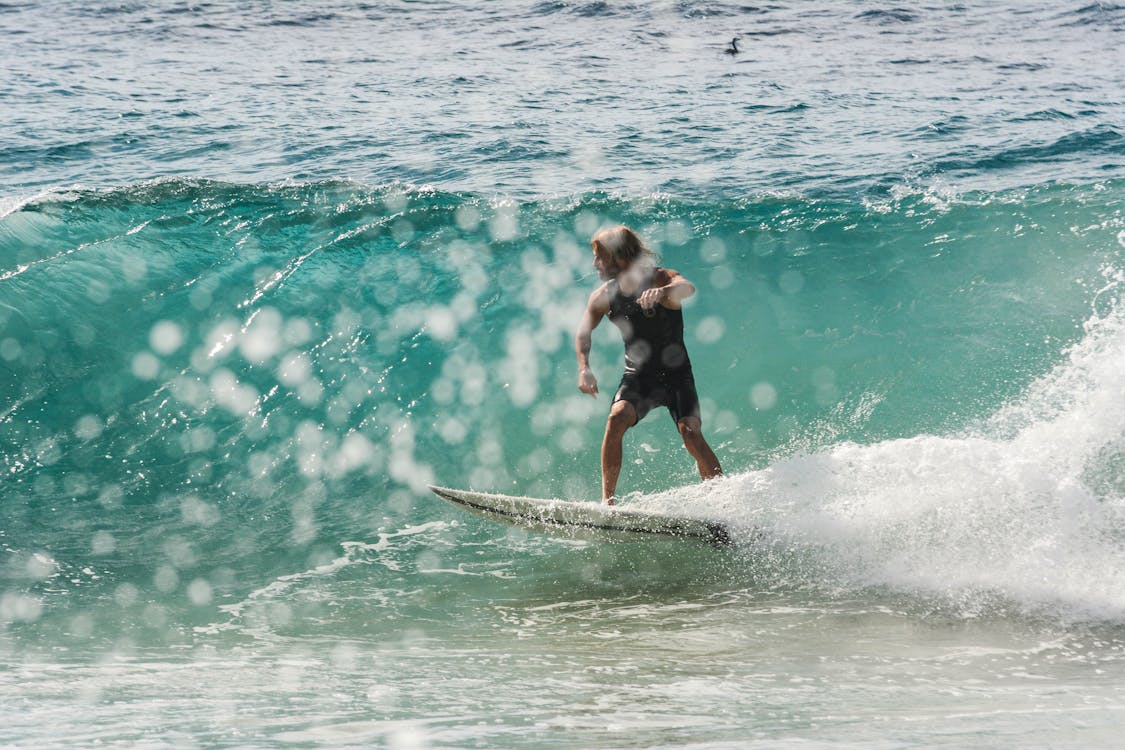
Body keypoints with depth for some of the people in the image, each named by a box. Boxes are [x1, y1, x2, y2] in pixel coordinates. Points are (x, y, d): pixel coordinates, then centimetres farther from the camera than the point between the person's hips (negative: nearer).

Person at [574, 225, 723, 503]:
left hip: (675, 375, -3)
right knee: (616, 419, -25)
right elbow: (584, 332, 1)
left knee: (691, 434, -22)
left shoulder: (661, 279, -16)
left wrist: (661, 292, -60)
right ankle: (607, 500, -23)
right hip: (637, 377, 3)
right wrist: (584, 369, -19)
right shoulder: (605, 296, -2)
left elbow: (687, 288, -37)